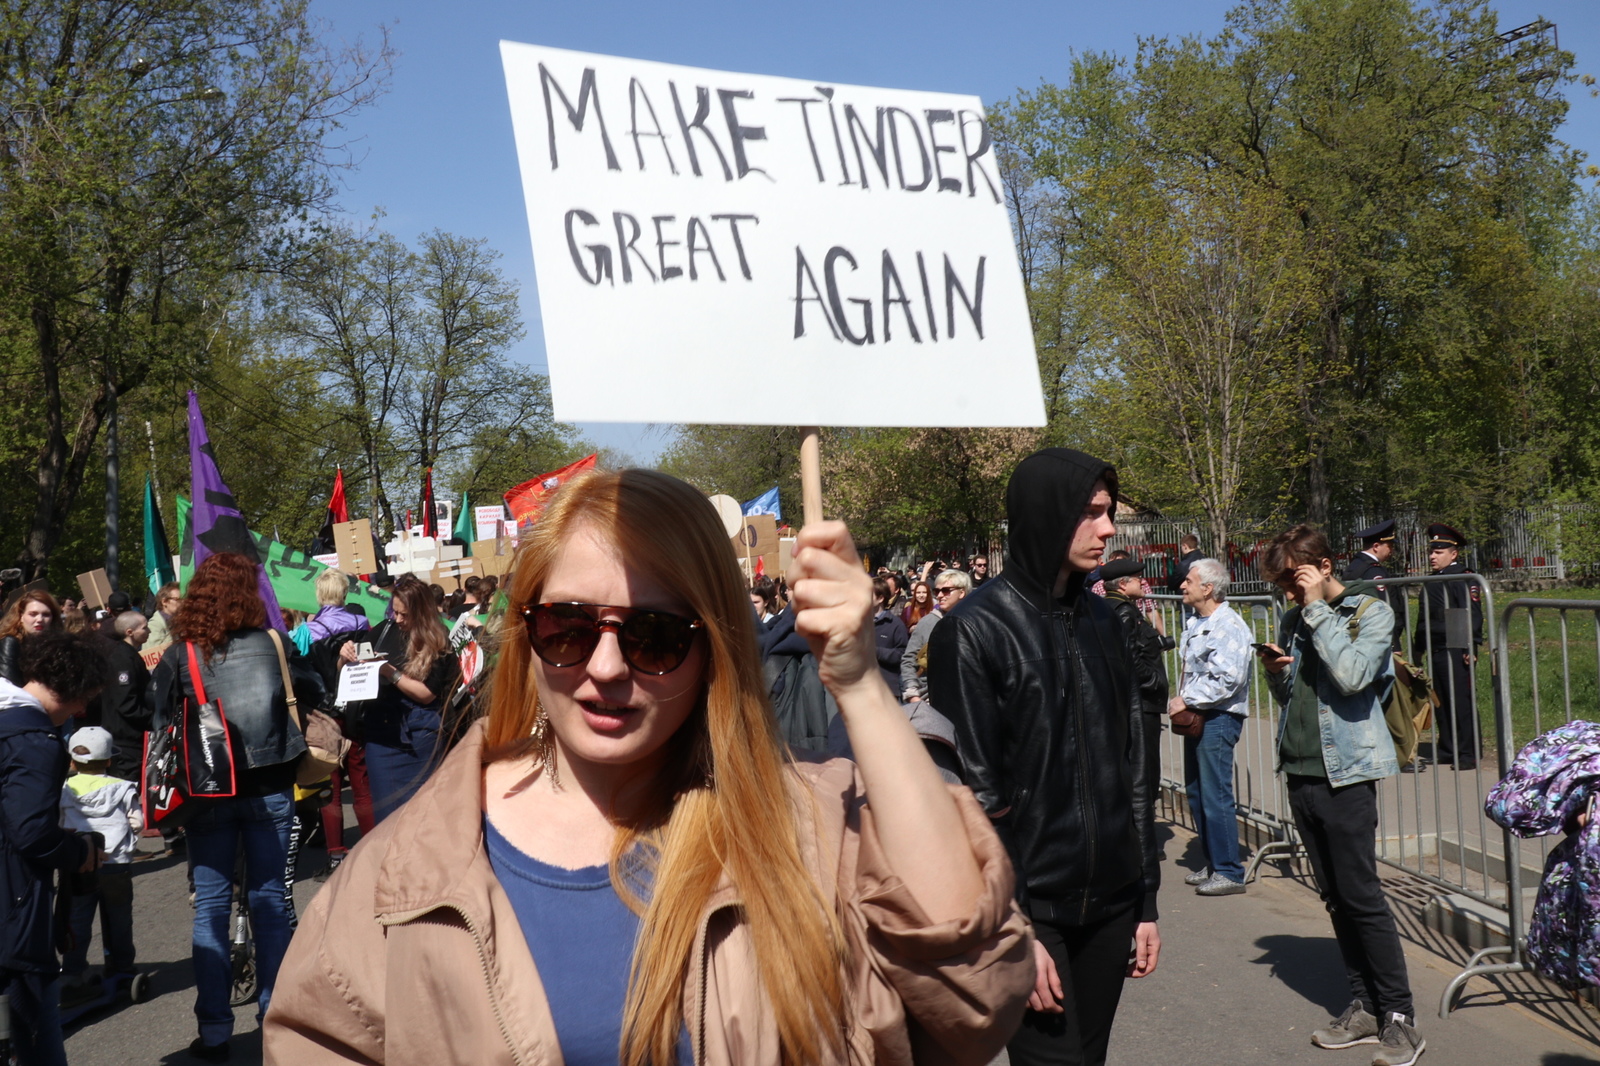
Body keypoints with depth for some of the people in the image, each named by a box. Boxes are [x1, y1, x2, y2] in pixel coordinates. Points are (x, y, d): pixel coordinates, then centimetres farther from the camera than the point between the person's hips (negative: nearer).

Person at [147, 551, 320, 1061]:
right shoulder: (273, 644, -6)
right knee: (269, 899, 11)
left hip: (209, 792, -1)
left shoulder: (179, 655, -7)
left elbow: (160, 727, -4)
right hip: (270, 789, 1)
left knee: (211, 905, 7)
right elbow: (316, 693, 6)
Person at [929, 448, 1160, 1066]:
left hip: (1109, 906, 6)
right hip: (1033, 909, -6)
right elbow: (975, 796, -13)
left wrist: (1145, 900, 11)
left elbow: (1133, 769, 13)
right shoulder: (974, 632, -10)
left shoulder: (1101, 622, 10)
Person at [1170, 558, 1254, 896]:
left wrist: (1187, 700, -15)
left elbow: (1228, 679, -21)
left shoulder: (1229, 626, -14)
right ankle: (1213, 864, 24)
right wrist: (1181, 699, 6)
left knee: (1215, 796, -7)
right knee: (1195, 792, 13)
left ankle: (1229, 873, 1)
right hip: (1196, 716, 10)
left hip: (1220, 718, -10)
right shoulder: (1194, 624, 15)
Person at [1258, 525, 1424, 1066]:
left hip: (1345, 771, -6)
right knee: (1335, 895, 11)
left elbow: (1352, 675, -22)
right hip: (1300, 771, 7)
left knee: (1361, 894, -5)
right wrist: (1274, 670, -1)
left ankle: (1400, 1016, 5)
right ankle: (1363, 1007, 20)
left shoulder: (1370, 610, -6)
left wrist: (1318, 608, -18)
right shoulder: (1294, 619, 13)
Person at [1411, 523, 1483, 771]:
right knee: (1441, 701, 11)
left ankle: (1469, 753, 1)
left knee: (1461, 699, -5)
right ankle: (1447, 750, 19)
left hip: (1455, 650, -8)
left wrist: (1470, 648, -19)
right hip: (1435, 651, 8)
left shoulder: (1464, 578, -7)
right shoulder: (1432, 581, 18)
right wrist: (1418, 649, 22)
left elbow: (1473, 615, -13)